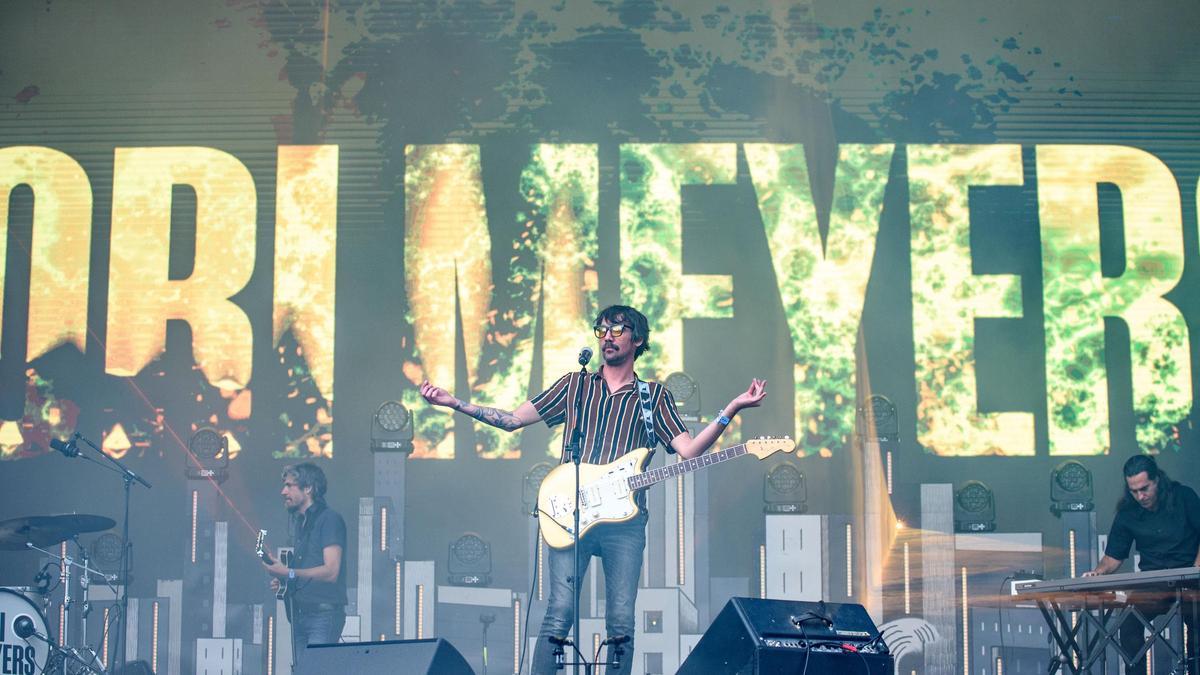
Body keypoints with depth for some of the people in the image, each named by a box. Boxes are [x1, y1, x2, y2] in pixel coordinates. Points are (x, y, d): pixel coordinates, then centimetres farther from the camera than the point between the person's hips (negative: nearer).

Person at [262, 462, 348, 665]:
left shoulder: (329, 519, -9)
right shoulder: (296, 521, 17)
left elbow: (331, 571, -18)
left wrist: (289, 573, -20)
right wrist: (281, 579, 5)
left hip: (324, 614, -8)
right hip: (299, 614, 8)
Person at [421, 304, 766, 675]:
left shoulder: (654, 396, 14)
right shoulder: (574, 384, 16)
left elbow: (688, 450, 3)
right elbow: (513, 420, 15)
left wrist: (732, 408, -7)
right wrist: (452, 402, 7)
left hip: (624, 517, 0)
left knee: (621, 620, -3)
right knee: (560, 611, -10)